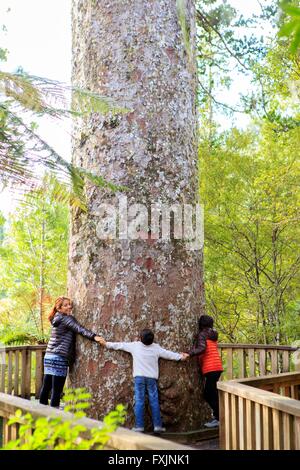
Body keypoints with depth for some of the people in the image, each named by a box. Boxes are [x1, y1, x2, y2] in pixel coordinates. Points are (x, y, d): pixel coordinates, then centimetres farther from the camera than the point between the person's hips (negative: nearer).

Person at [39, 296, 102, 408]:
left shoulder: (57, 319, 18)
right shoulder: (66, 319, -8)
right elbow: (79, 329, -22)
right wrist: (94, 336, -32)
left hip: (49, 357, 9)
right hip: (59, 358, -9)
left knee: (46, 387, 12)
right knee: (57, 390, -6)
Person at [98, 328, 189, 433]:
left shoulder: (135, 346, -1)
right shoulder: (156, 348, 0)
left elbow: (120, 345, 7)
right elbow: (168, 354, 8)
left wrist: (106, 344, 20)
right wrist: (181, 357, 22)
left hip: (139, 377, -1)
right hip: (152, 378, 1)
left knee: (139, 402, 0)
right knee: (154, 402, 5)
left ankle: (139, 426, -1)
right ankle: (157, 426, 7)